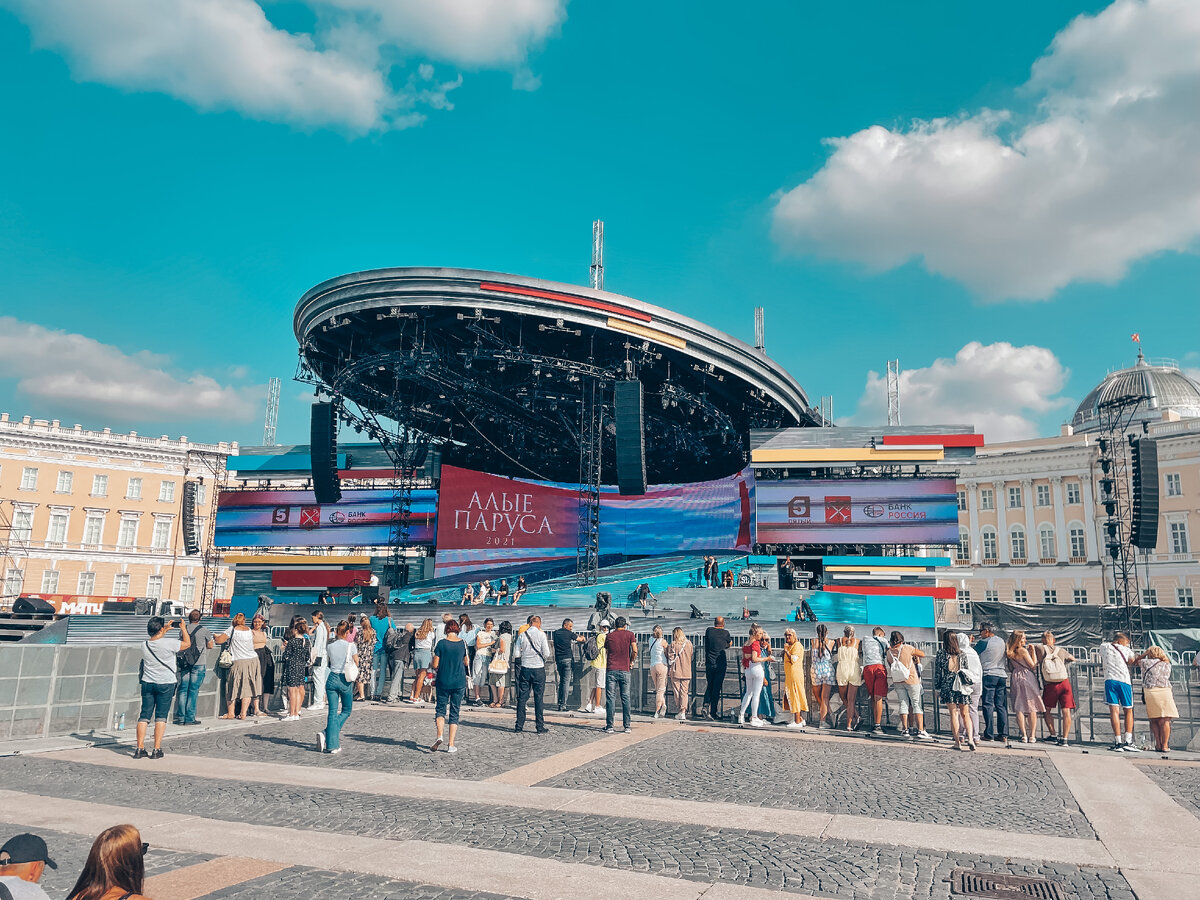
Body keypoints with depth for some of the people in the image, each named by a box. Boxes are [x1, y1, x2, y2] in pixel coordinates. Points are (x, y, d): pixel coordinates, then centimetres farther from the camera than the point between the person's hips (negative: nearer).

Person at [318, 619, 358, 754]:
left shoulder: (331, 646, 1)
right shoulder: (351, 646, -8)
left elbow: (329, 663, 15)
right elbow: (356, 663, 2)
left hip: (332, 678, 3)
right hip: (346, 680, -3)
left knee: (332, 712, 4)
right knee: (346, 711, 13)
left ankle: (332, 744, -6)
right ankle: (326, 733, -6)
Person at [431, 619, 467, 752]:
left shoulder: (441, 643, -8)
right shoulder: (463, 643, -1)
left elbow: (435, 665, -7)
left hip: (443, 681, -2)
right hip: (459, 682, 2)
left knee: (440, 709, 11)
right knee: (454, 712, 9)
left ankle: (439, 736, -12)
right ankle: (451, 744, 6)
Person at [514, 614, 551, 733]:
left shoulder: (522, 635, 1)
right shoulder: (541, 634, -7)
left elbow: (516, 654, 0)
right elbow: (546, 654, -10)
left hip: (525, 669, 2)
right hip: (539, 669, -2)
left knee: (522, 697, 8)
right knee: (539, 698, 3)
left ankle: (519, 725, 11)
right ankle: (540, 727, 6)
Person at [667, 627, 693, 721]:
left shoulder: (673, 644, -8)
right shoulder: (689, 644, 3)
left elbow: (671, 659, -6)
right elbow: (690, 657, 9)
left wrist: (669, 673, 1)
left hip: (676, 672, -3)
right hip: (687, 672, 3)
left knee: (676, 692, 8)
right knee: (684, 692, 4)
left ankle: (679, 711, 15)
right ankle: (683, 712, -6)